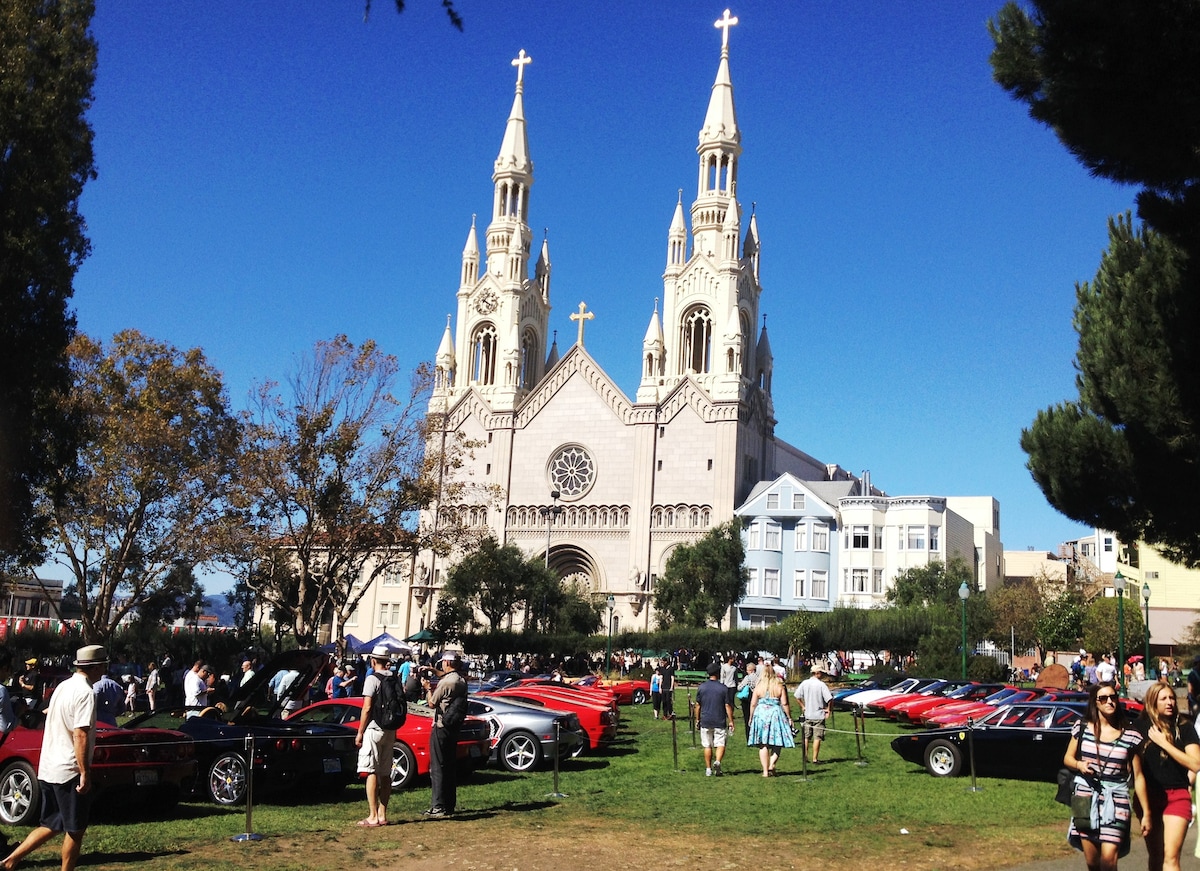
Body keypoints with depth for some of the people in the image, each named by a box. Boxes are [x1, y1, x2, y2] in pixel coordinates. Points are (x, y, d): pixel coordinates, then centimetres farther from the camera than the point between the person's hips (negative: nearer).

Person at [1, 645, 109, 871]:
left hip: (47, 769, 9)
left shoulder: (63, 687, 11)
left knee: (50, 826, 17)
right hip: (69, 772, -9)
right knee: (75, 830, 5)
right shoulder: (85, 693, -17)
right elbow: (80, 735, -23)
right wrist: (85, 773, -21)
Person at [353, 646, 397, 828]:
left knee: (371, 773, -5)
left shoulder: (372, 679, -11)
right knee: (385, 774, 10)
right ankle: (382, 815, 13)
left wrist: (360, 732, -8)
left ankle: (373, 817, -7)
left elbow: (367, 708, -13)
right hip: (390, 731, 7)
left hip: (374, 729, -7)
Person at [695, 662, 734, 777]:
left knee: (707, 746, 10)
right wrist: (731, 721, 2)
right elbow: (727, 706, -4)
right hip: (720, 722, -2)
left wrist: (697, 719, 16)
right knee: (721, 744, 4)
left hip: (705, 721, 2)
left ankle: (708, 769, 12)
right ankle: (718, 761, -21)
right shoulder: (723, 688, -5)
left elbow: (698, 705, 5)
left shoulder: (701, 687, 0)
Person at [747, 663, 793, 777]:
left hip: (761, 714, 1)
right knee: (777, 743, 11)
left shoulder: (758, 687, -1)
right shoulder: (779, 686, -1)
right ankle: (772, 764, -7)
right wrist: (789, 717, 5)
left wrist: (751, 718, 11)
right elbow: (784, 704, -4)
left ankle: (765, 770, 4)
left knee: (763, 745, 5)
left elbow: (753, 704, 0)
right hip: (776, 714, -1)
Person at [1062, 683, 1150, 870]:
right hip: (1086, 798, 2)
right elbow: (1067, 758, 12)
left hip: (1115, 801, -2)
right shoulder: (1082, 728, 3)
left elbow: (1138, 777, 2)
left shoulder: (1130, 737, -1)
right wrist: (1079, 765, -11)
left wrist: (1146, 813, 2)